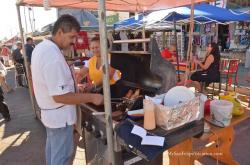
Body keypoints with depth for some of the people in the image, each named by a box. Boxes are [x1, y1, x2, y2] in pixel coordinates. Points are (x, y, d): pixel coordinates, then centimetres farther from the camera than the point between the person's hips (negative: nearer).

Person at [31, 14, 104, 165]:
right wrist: (92, 97, -24)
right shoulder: (53, 56, -29)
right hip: (59, 116, -10)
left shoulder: (41, 47, 3)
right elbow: (59, 96, -30)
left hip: (49, 112, 10)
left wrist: (72, 86, 14)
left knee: (52, 148, 29)